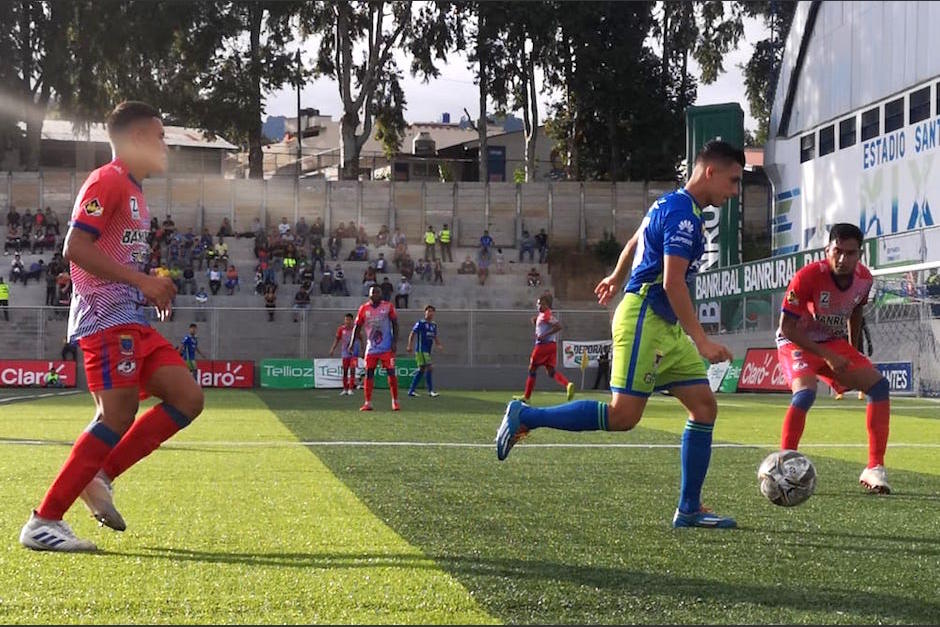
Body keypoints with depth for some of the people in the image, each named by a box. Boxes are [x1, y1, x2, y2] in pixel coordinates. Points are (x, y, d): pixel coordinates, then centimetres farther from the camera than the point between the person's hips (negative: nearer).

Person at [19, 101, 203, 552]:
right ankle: (42, 523, -13)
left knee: (187, 399, 2)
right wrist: (142, 280, -21)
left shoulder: (133, 189, 22)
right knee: (118, 418, -17)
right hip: (106, 318, -10)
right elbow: (75, 247, -19)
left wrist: (152, 290, 13)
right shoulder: (108, 181, -9)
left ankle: (100, 478, 5)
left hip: (130, 320, 10)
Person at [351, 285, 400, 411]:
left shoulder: (388, 307, -1)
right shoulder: (364, 309, 3)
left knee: (391, 373, -3)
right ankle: (368, 403, 4)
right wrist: (352, 343, 2)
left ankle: (395, 401, 6)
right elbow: (358, 327, 8)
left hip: (387, 347, -2)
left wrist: (395, 342, -7)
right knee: (369, 373, -1)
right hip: (371, 347, 2)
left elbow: (395, 325, 0)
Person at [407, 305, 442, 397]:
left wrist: (438, 345, 3)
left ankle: (411, 390, 15)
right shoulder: (420, 323, -6)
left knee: (422, 370, 9)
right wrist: (410, 346, -19)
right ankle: (430, 391, -11)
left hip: (428, 351, 8)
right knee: (429, 367, -14)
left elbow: (435, 337, 22)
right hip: (421, 350, -8)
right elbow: (412, 334, -8)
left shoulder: (434, 325, 15)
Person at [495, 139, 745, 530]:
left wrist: (616, 278, 49)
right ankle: (525, 417, -3)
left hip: (666, 328, 10)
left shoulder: (671, 206, 17)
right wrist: (702, 342, -23)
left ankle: (689, 510, 6)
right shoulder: (682, 212, -15)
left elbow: (635, 241, 33)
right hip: (644, 320, -10)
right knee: (622, 416, -14)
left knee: (704, 407, 4)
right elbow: (672, 282, -22)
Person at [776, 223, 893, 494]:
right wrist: (827, 356, -25)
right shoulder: (808, 277, -28)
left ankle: (875, 469, -3)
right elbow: (787, 327, -24)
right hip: (796, 343, -6)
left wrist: (853, 354, 16)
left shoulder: (864, 279, -10)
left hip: (834, 344, 6)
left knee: (879, 385, -9)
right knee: (805, 393, -33)